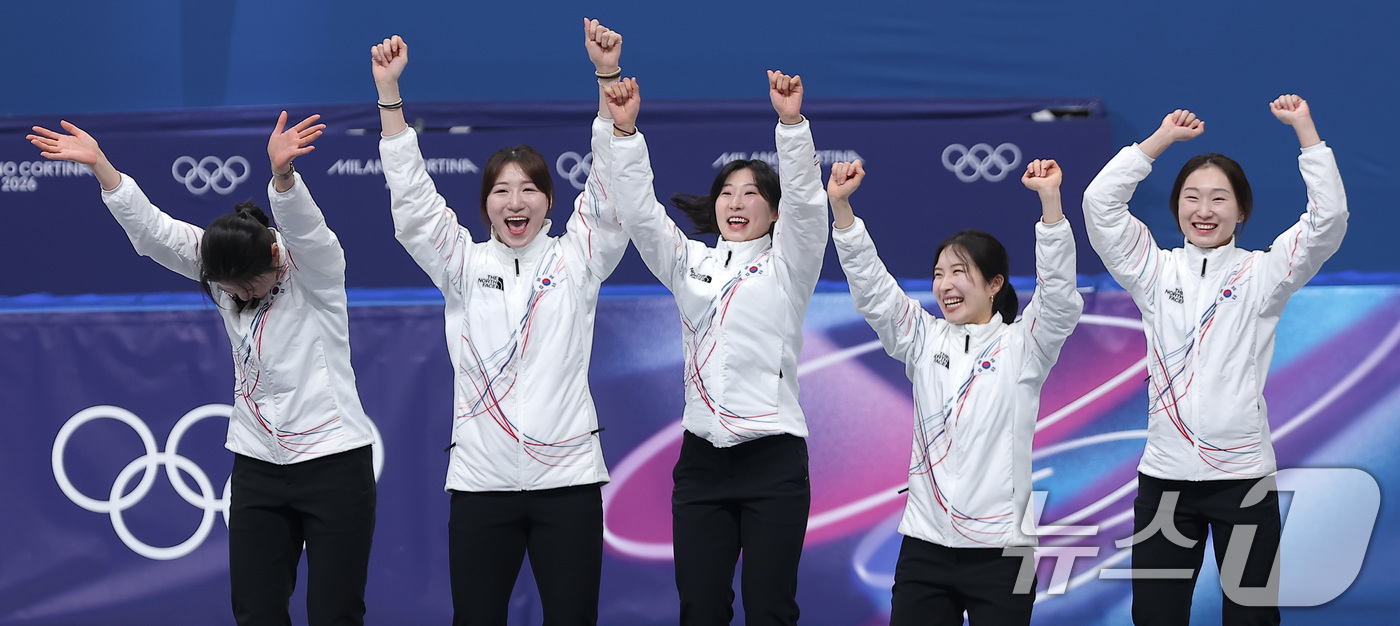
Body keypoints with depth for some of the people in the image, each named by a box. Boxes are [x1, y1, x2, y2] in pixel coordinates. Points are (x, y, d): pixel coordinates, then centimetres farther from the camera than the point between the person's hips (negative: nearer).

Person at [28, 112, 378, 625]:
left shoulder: (315, 268, -11)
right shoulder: (223, 270, 3)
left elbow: (303, 227, -31)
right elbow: (152, 232, -3)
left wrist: (282, 174, -53)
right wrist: (101, 167, -14)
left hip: (335, 462, -5)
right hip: (257, 464, 5)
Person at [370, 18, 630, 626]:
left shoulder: (575, 260, 7)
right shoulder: (463, 265, 9)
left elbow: (609, 191, -2)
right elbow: (411, 199, 1)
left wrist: (607, 77, -12)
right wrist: (388, 91, -8)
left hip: (567, 475, -1)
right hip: (481, 477, 1)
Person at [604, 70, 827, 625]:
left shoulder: (786, 264, 6)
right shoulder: (690, 263, 15)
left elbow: (805, 203, -10)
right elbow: (640, 212, 5)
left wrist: (792, 123, -25)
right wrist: (624, 132, -8)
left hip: (773, 457, -3)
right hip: (702, 458, 3)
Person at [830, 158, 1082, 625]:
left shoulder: (1021, 345, 1)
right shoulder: (924, 340, 11)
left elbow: (1059, 295, -14)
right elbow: (871, 288, 3)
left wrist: (1050, 201, -24)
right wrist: (840, 207, -9)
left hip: (1001, 550, -3)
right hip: (924, 546, 3)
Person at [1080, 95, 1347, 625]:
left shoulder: (1261, 274, 5)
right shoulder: (1155, 272, 9)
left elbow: (1328, 218, -7)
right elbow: (1100, 202, 0)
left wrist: (1305, 129, -7)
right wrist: (1162, 138, 2)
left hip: (1245, 476, -1)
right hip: (1165, 475, 2)